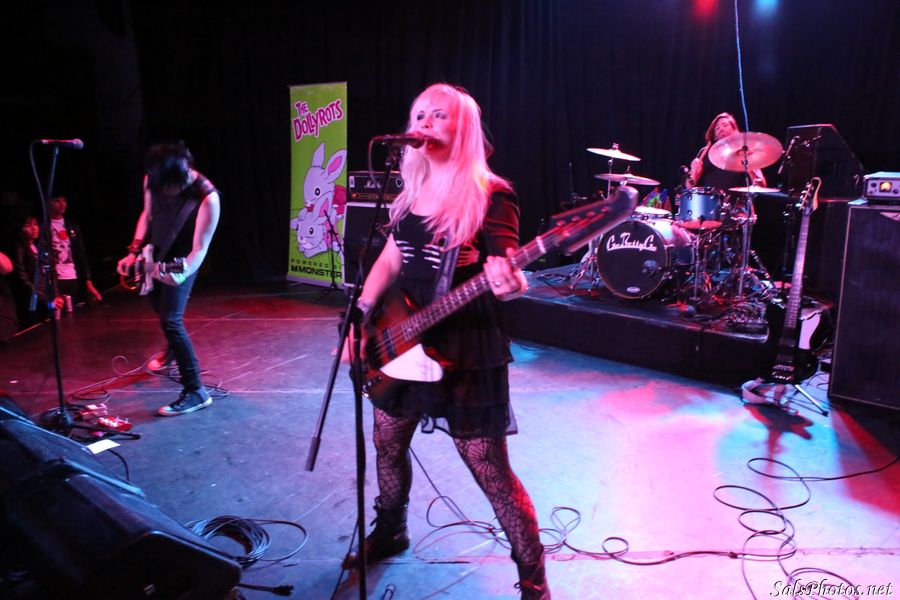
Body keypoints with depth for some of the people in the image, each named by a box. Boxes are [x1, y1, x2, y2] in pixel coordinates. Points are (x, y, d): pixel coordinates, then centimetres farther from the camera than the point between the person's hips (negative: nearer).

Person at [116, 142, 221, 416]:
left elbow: (200, 248, -29)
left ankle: (195, 391, -12)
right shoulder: (153, 179, -13)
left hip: (180, 261, -7)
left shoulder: (207, 198, -32)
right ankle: (174, 348, 56)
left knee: (171, 319, -17)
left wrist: (182, 274, -45)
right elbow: (148, 214, 6)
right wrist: (134, 252, 1)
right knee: (158, 304, 26)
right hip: (154, 254, 7)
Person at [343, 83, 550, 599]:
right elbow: (390, 260, 14)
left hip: (465, 347, -7)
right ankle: (389, 534, 48)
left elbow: (505, 273, -18)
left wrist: (510, 285, -41)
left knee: (491, 471, -1)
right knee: (388, 446, 21)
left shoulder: (491, 196, -12)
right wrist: (360, 317, 8)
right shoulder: (412, 191, 9)